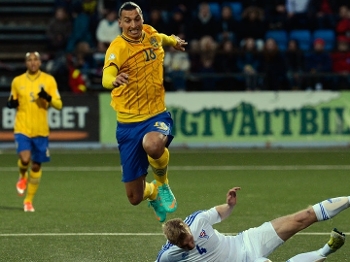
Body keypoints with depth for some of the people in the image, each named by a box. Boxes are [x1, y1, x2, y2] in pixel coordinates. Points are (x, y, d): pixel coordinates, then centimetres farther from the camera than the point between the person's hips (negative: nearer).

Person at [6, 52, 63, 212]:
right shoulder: (17, 81, 4)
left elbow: (58, 105, -1)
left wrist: (48, 98, -21)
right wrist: (11, 103, -7)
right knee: (25, 159, -23)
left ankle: (29, 200, 24)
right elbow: (12, 102, 17)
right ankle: (23, 177, 14)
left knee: (36, 165, 7)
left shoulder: (49, 80, 0)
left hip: (41, 131, 1)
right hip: (22, 128, -1)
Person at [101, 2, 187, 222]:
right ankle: (152, 192, 42)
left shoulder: (151, 35, -1)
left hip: (157, 115, 2)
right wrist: (114, 80, -57)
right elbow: (107, 77, -39)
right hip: (128, 122, -2)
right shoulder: (118, 48, -17)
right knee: (135, 198, 2)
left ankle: (162, 183, -2)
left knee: (153, 146, -37)